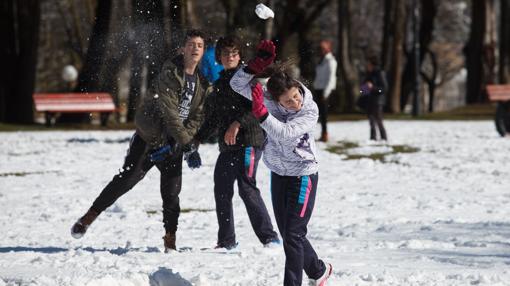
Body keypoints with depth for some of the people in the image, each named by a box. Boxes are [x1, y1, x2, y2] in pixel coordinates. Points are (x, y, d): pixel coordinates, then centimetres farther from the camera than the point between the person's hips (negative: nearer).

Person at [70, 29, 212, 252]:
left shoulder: (202, 81, 5)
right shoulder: (170, 72, -14)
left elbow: (197, 116, 4)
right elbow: (169, 111, -21)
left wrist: (186, 144, -12)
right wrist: (188, 146, -24)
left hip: (174, 142, 5)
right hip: (150, 136, -5)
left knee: (171, 192, -1)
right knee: (127, 179, -8)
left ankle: (170, 240, 7)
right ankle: (89, 218, 4)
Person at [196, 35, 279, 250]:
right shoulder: (219, 84, 22)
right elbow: (212, 119, 29)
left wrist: (238, 123, -21)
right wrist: (197, 139, 24)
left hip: (248, 142, -8)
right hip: (227, 146, 8)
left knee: (247, 188, -16)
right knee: (222, 190, 5)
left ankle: (269, 237, -14)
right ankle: (226, 241, 12)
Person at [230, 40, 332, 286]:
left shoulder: (310, 111, -21)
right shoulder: (269, 100, -10)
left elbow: (286, 133, -35)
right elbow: (238, 85, -14)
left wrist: (262, 114, -46)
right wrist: (256, 66, -28)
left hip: (303, 175, -6)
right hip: (278, 173, 6)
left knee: (293, 235, -10)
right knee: (288, 235, 15)